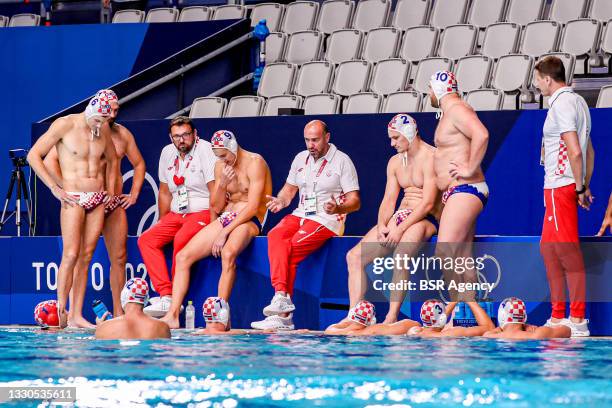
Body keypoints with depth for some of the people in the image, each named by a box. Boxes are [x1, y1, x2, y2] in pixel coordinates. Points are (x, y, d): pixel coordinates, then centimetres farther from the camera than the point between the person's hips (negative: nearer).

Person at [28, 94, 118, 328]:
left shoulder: (104, 129, 9)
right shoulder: (65, 125, -8)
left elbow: (112, 160, 28)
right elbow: (33, 155, -8)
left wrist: (110, 190, 16)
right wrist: (54, 188, -11)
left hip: (98, 199, 5)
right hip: (73, 198, -5)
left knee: (86, 257, 3)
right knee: (71, 255, -14)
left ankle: (77, 315, 3)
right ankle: (60, 311, -10)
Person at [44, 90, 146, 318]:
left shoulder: (122, 134, 12)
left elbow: (139, 165, 26)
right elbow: (50, 160, -12)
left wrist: (134, 194, 16)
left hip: (115, 204, 6)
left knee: (119, 257, 5)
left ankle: (119, 313, 12)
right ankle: (73, 314, -11)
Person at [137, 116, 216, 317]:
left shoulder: (205, 150, -9)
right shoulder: (168, 153, 12)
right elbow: (164, 192, 21)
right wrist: (162, 224, 15)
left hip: (202, 212, -7)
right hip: (176, 214, 7)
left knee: (181, 239, -34)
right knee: (146, 239, -13)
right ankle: (165, 296, -24)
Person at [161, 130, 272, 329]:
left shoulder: (255, 163, -10)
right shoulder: (221, 166, 12)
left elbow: (253, 207, -16)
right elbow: (216, 208, 13)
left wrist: (225, 232, -18)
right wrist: (222, 185, -7)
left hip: (249, 221, -7)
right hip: (225, 219, 7)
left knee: (228, 254, -39)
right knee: (183, 256, -9)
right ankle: (172, 315, -15)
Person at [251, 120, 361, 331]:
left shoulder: (342, 161, -1)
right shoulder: (301, 158, 17)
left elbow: (355, 202, -3)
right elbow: (289, 189, 24)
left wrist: (337, 208, -24)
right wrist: (280, 201, 1)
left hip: (327, 220, -5)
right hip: (300, 215, 5)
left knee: (290, 248, -26)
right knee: (275, 236, -27)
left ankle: (282, 313, -21)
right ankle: (281, 296, -36)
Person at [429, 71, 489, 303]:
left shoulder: (457, 110, -12)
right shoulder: (449, 112, 21)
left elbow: (481, 135, -30)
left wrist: (470, 169, -24)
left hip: (464, 190, -11)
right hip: (456, 194, 11)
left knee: (444, 252, -19)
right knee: (463, 258, 9)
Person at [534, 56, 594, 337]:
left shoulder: (562, 103, -14)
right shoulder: (577, 101, 17)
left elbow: (574, 150, -21)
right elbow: (589, 151, 19)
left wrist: (579, 188, -16)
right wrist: (584, 186, 18)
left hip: (560, 186, -10)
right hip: (559, 187, 10)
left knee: (567, 251, -8)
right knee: (548, 250, 16)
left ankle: (578, 322, -8)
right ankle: (558, 317, 20)